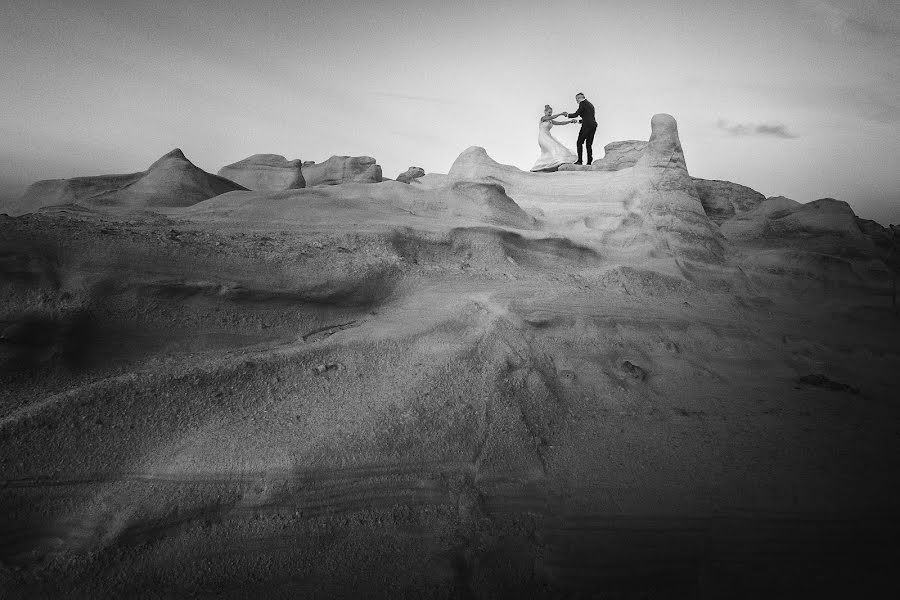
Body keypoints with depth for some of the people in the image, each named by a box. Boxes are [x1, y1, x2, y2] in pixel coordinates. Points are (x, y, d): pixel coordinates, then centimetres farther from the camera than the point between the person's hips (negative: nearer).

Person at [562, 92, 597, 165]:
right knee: (589, 144, 9)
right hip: (593, 124, 8)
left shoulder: (582, 103, -3)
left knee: (579, 142, -3)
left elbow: (576, 114, -5)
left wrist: (567, 114, 10)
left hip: (586, 126, -8)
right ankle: (589, 161, 3)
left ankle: (579, 161, -10)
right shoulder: (590, 104, 24)